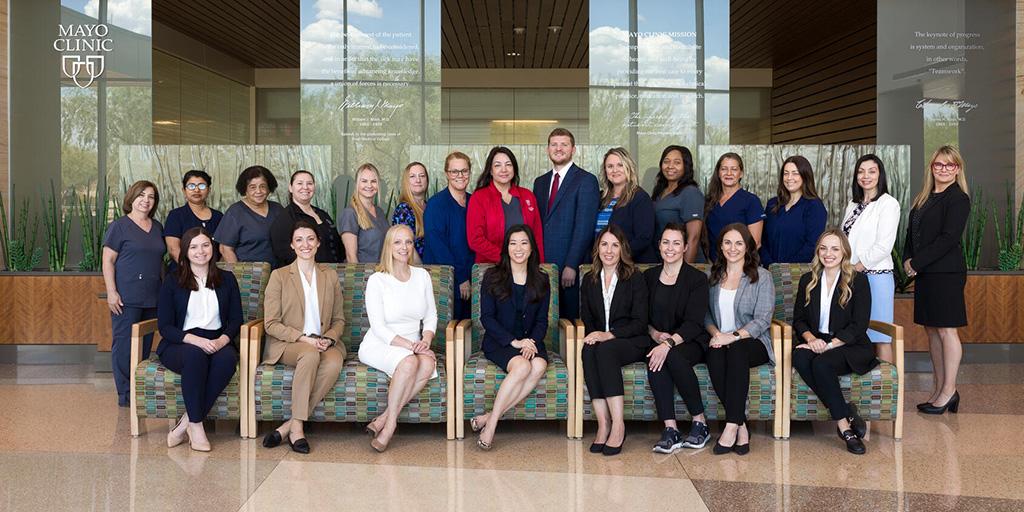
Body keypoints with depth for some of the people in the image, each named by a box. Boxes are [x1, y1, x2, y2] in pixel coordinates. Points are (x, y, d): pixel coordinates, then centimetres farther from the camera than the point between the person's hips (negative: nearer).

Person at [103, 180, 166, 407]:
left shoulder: (157, 227, 15)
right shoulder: (119, 226, -2)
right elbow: (108, 261, -6)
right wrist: (111, 292, -13)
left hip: (152, 298, 6)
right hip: (126, 298, -6)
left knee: (145, 344, 9)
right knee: (124, 344, -4)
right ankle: (125, 394, 2)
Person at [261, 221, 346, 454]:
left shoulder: (330, 275, 14)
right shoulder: (279, 276, 3)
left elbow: (339, 320, 15)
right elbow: (271, 324, -2)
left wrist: (328, 339, -7)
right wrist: (304, 339, -15)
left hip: (322, 343, 3)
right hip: (286, 344, -3)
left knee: (334, 363, -32)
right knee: (310, 355, -37)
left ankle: (289, 426, -27)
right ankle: (297, 427, -30)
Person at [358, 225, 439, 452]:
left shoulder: (422, 276, 8)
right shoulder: (377, 280, -7)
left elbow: (431, 315, 10)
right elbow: (378, 327, -12)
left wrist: (425, 340, -11)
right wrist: (410, 346, -21)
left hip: (413, 346, 4)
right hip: (379, 345, -4)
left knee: (429, 364, -30)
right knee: (409, 361, -36)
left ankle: (384, 419, -23)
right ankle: (391, 423, -19)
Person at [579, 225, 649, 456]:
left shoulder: (635, 278, 0)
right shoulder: (589, 281, 13)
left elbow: (639, 323, -7)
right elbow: (587, 320, 14)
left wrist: (609, 335, -20)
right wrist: (592, 336, -9)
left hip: (632, 342, -3)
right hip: (600, 341, 3)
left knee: (605, 350, -36)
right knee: (588, 350, -32)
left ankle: (618, 425, -36)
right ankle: (603, 423, -33)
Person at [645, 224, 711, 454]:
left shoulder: (697, 278, -1)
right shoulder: (649, 276, 12)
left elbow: (694, 323, -12)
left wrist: (669, 343, -26)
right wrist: (654, 333, -7)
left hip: (690, 342, -3)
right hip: (658, 340, 3)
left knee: (673, 356, -36)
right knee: (655, 361, -32)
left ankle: (699, 422, -19)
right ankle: (670, 429, -33)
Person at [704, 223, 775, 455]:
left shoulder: (761, 277, 2)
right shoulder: (713, 275, 14)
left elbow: (762, 319, -7)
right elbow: (705, 313, 14)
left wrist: (734, 336, -21)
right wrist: (715, 332, -8)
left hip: (753, 342, -2)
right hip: (720, 340, 3)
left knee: (736, 351, -38)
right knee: (715, 355, -34)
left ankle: (732, 425, -36)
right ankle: (741, 426, -26)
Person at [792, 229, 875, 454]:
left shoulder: (858, 281, 0)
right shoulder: (807, 280, 13)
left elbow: (859, 326, -7)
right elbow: (799, 319, 10)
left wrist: (828, 345, -18)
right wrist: (811, 338, -12)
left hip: (850, 347, -3)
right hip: (816, 343, 4)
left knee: (821, 362, -35)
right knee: (799, 357, -31)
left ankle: (842, 422, -24)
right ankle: (847, 413, -26)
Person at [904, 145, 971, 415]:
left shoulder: (958, 199, -8)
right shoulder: (924, 198, 16)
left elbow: (948, 238, -16)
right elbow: (911, 233, 16)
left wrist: (917, 262, -15)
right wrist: (908, 260, -1)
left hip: (946, 273, -8)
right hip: (924, 273, 8)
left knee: (946, 330, -3)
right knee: (932, 331, 11)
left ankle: (949, 391, 7)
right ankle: (940, 390, 19)